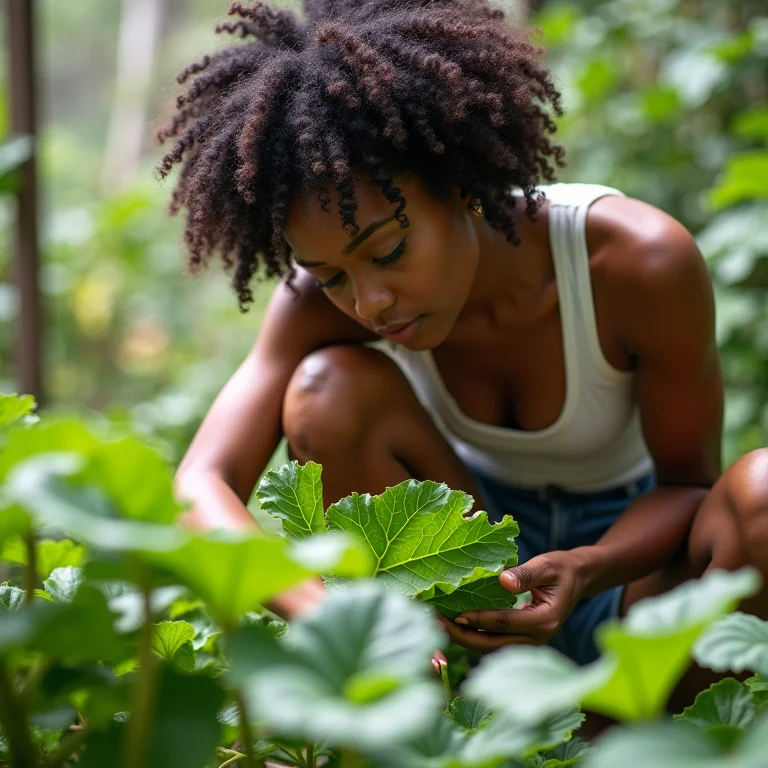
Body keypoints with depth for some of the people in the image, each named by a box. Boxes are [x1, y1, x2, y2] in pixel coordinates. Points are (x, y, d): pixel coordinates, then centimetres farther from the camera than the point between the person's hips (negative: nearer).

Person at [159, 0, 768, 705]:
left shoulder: (642, 263, -28)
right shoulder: (321, 297, -22)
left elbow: (689, 483, -15)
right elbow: (201, 487, -31)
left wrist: (584, 570, -37)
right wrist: (324, 613, -50)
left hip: (633, 548, -1)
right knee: (327, 390, -26)